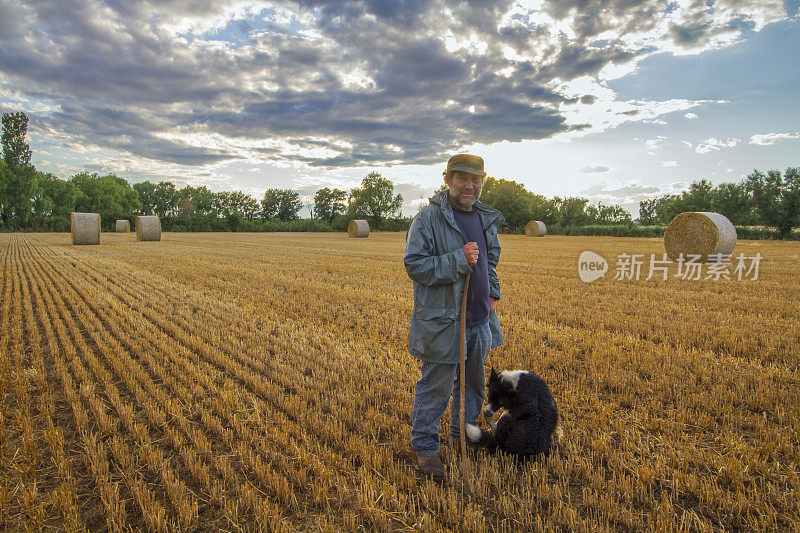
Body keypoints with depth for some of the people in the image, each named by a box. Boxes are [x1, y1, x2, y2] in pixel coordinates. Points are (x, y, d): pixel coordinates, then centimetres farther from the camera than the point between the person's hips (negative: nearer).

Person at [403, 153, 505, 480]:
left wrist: (493, 294, 11)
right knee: (436, 387, 2)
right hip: (443, 321, -7)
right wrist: (458, 259, -25)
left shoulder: (486, 219, 10)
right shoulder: (429, 218, -12)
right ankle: (424, 447, 22)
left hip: (479, 318, 7)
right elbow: (414, 264, -17)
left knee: (473, 382, 20)